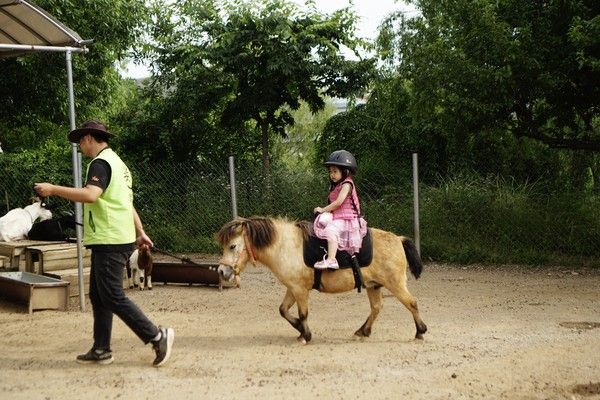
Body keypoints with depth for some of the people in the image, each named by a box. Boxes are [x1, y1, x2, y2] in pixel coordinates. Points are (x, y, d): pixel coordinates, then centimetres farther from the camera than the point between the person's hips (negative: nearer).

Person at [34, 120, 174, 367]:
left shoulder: (100, 163, -12)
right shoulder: (117, 162, 20)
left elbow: (91, 195, -29)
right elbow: (127, 202, 24)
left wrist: (53, 189, -26)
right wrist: (140, 233, 28)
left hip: (109, 242, -10)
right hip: (119, 239, 10)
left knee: (112, 297, -9)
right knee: (98, 296, 13)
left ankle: (157, 337, -8)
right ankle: (101, 350, 16)